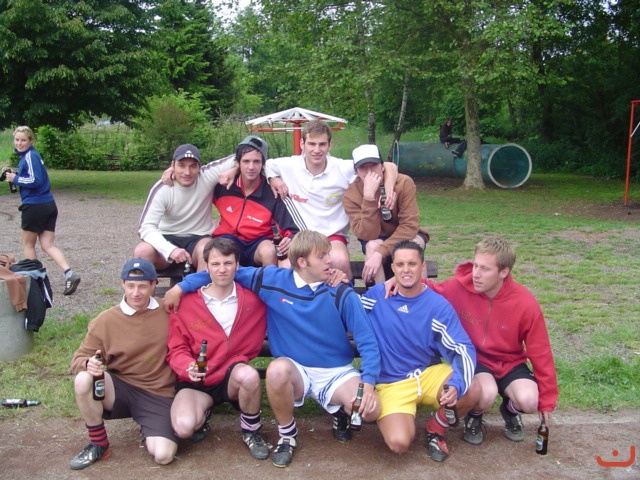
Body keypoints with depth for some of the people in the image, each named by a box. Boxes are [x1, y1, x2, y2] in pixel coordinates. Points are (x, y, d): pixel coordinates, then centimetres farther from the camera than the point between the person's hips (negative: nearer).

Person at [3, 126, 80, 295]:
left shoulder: (30, 156, -14)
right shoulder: (26, 155, 16)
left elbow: (35, 181, -21)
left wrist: (15, 178, -11)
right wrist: (15, 176, 5)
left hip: (35, 206, -9)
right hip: (49, 205, 9)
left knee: (28, 244, 10)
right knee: (48, 245, 5)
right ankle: (69, 274, -10)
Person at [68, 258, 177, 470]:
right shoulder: (105, 321, -5)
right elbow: (79, 358, 1)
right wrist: (88, 364, -25)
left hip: (158, 394, -1)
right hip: (119, 388, 1)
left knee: (163, 456, -21)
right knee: (83, 380, -30)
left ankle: (148, 431, 16)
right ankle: (98, 444, -6)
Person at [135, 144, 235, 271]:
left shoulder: (207, 176, -13)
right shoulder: (162, 189, -15)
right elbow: (146, 227, -24)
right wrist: (171, 250, -40)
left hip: (198, 238, 0)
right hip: (168, 238, 0)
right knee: (142, 251, -29)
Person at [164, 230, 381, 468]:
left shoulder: (342, 294, -10)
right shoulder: (273, 280, -7)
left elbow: (367, 341, -11)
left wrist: (368, 383, -26)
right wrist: (181, 286, 1)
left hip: (337, 372, 0)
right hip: (296, 371, 1)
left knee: (371, 410, -28)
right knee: (277, 369, -36)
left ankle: (340, 411, 13)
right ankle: (287, 435, -6)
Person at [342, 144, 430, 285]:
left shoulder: (404, 183, -23)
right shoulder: (351, 196, -20)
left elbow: (410, 226, -26)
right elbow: (367, 235, -29)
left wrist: (381, 252, -39)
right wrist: (369, 197, -40)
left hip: (406, 236, 0)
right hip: (376, 239, 0)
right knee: (372, 246, -34)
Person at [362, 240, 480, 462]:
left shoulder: (438, 305, -7)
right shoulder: (377, 295, -5)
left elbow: (463, 350, -11)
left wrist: (456, 384, -31)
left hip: (430, 374, 2)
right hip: (392, 383, -2)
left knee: (472, 390, -28)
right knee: (399, 443, -26)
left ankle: (436, 428, 4)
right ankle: (404, 420, 13)